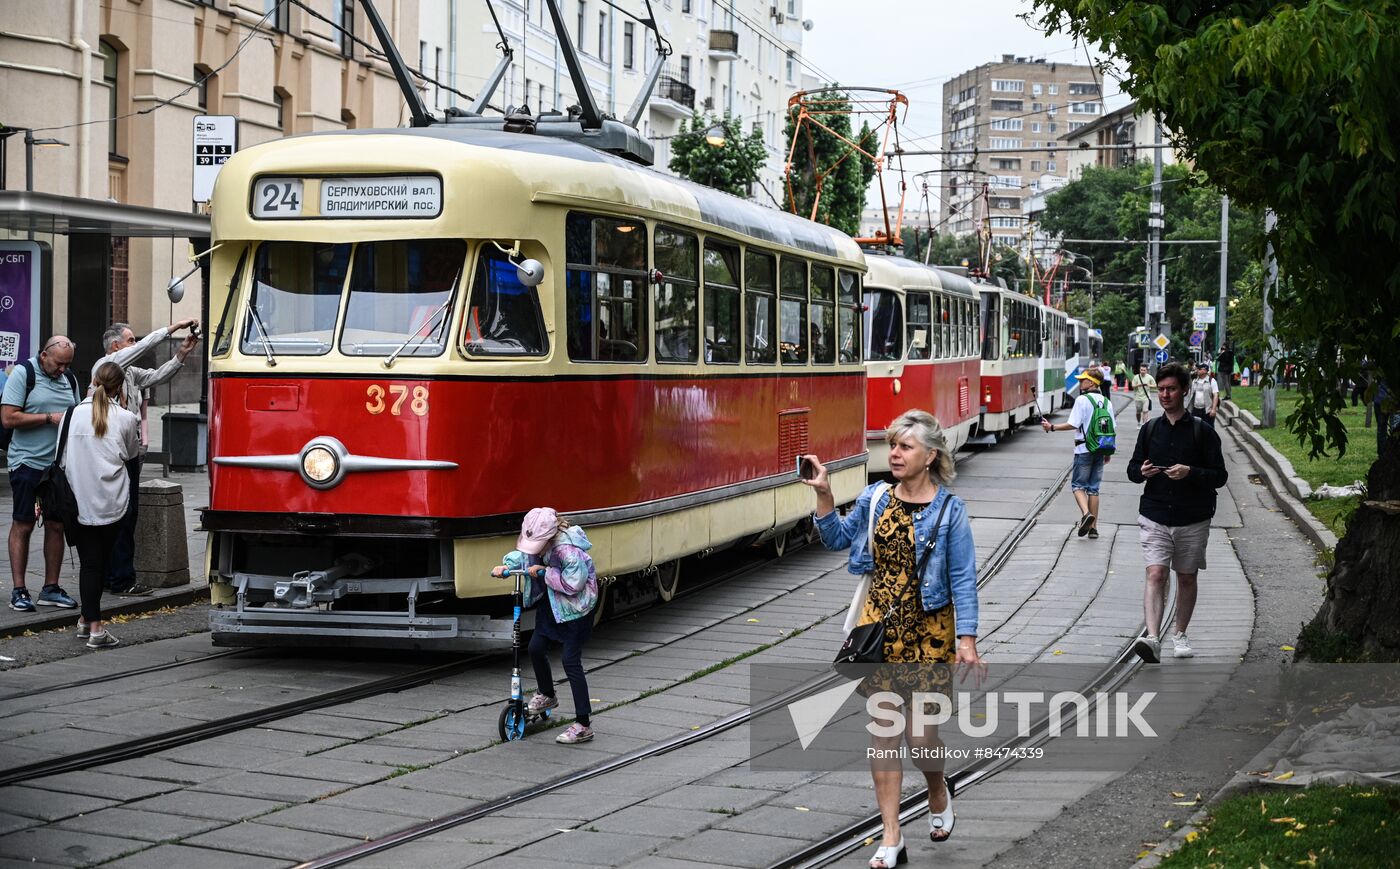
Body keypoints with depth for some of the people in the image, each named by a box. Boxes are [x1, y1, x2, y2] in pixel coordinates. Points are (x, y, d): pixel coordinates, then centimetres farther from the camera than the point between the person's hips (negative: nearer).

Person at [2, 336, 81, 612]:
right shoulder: (23, 373, -7)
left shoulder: (70, 379, 11)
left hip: (60, 463, 6)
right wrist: (50, 418, -16)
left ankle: (51, 589, 15)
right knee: (23, 526, -1)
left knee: (56, 525, 7)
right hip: (28, 463, -6)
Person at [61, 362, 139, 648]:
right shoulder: (126, 418, -3)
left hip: (79, 499, 1)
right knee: (101, 560, 9)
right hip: (112, 502, -1)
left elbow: (63, 459, 6)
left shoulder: (75, 414, 0)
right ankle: (91, 621, 13)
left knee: (88, 561, 5)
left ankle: (89, 622, 2)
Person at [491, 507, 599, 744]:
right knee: (536, 647, 12)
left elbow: (573, 584, -33)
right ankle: (546, 695, 42)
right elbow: (521, 555, 10)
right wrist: (505, 567, -10)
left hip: (575, 608, -8)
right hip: (551, 604, 8)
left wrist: (544, 573, -27)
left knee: (571, 662, -10)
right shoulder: (536, 542, -8)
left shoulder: (567, 550, -32)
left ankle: (583, 725, -7)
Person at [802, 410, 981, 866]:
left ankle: (939, 796, 31)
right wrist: (823, 494, 0)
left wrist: (967, 640, -13)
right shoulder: (875, 498, 2)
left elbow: (963, 579, -8)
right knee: (882, 728, 3)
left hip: (929, 630, -4)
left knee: (920, 734, -4)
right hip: (880, 624, 4)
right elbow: (837, 538, 14)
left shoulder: (949, 509, -9)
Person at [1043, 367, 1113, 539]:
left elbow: (1073, 425, -15)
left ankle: (1086, 513, -21)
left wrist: (1052, 427, -5)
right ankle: (1093, 527, 10)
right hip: (1100, 450, 5)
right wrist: (1108, 452, 20)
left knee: (1078, 485, 5)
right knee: (1094, 488, 11)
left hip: (1084, 449, -5)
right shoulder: (1106, 402, 8)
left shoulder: (1082, 400, -11)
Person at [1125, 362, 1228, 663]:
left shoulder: (1202, 431, -2)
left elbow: (1220, 476, -4)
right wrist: (1141, 471, -9)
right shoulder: (1150, 428, 7)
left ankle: (1180, 635, 29)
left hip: (1193, 520, -1)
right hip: (1154, 518, 1)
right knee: (1156, 574, -14)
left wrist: (1190, 472, -21)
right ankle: (1152, 639, -26)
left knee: (1187, 578, 11)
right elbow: (1132, 469, 15)